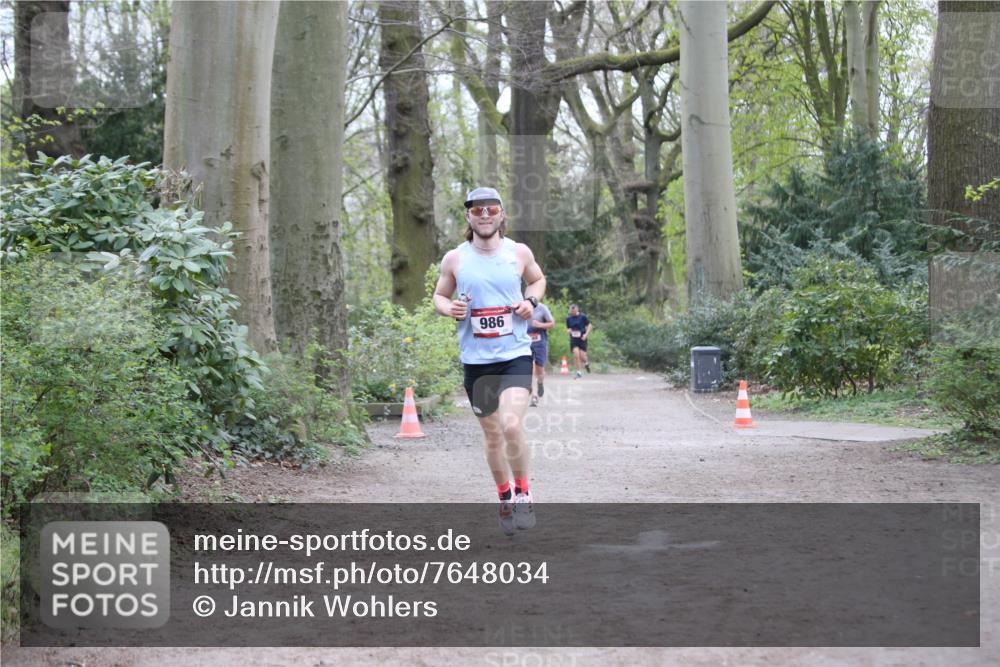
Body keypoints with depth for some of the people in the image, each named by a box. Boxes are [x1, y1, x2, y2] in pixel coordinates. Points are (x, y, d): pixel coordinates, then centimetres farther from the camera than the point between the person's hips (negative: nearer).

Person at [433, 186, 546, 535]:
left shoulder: (519, 252, 1)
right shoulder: (454, 259, 0)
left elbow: (537, 279, 20)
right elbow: (439, 295, 14)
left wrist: (530, 301, -1)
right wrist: (449, 307, -9)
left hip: (515, 354, -1)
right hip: (475, 360, 2)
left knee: (511, 425, -20)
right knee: (492, 434, 10)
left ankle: (523, 493, 2)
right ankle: (506, 498, 31)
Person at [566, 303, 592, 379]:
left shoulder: (582, 317, -3)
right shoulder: (568, 319, 6)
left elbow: (590, 325, 2)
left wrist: (586, 334, -9)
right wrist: (568, 331, -7)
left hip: (582, 339, -2)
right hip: (573, 339, 2)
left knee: (582, 356, -7)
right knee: (576, 354, -14)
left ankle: (586, 363, 31)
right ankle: (578, 372, -2)